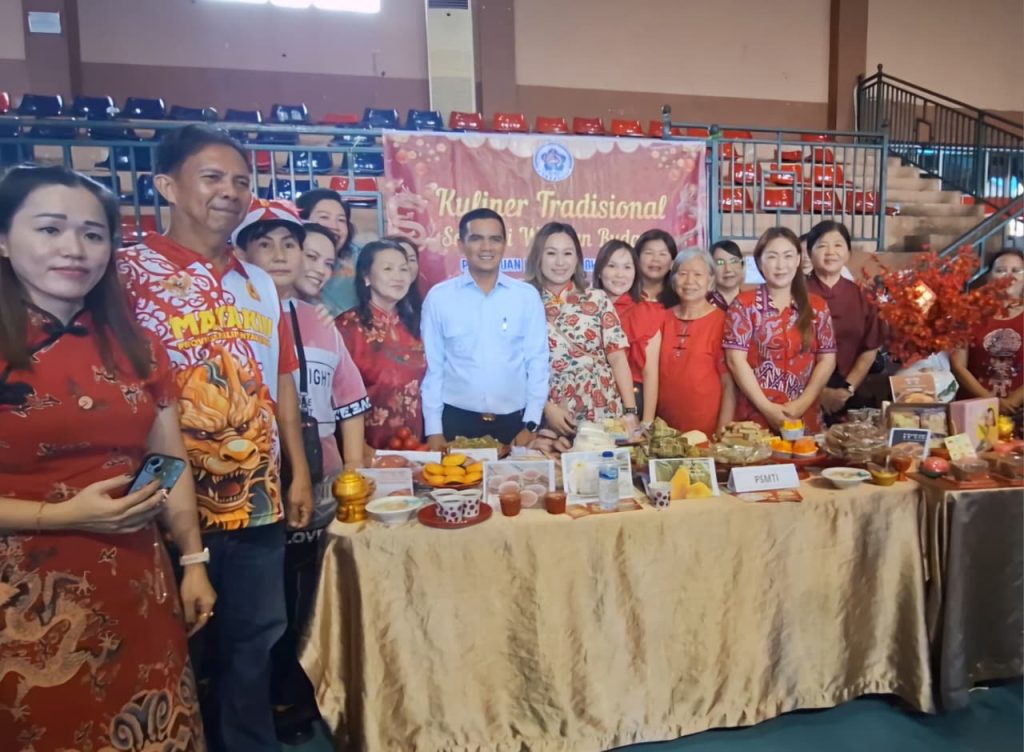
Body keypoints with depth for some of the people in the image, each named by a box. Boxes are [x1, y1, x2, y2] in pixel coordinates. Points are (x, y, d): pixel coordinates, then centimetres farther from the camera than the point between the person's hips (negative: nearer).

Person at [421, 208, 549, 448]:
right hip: (456, 421, 0)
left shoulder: (527, 296, 0)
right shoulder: (438, 297, -1)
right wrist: (434, 429, 0)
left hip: (513, 422, 1)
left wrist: (531, 424, -2)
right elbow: (432, 365, 2)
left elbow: (537, 361, 2)